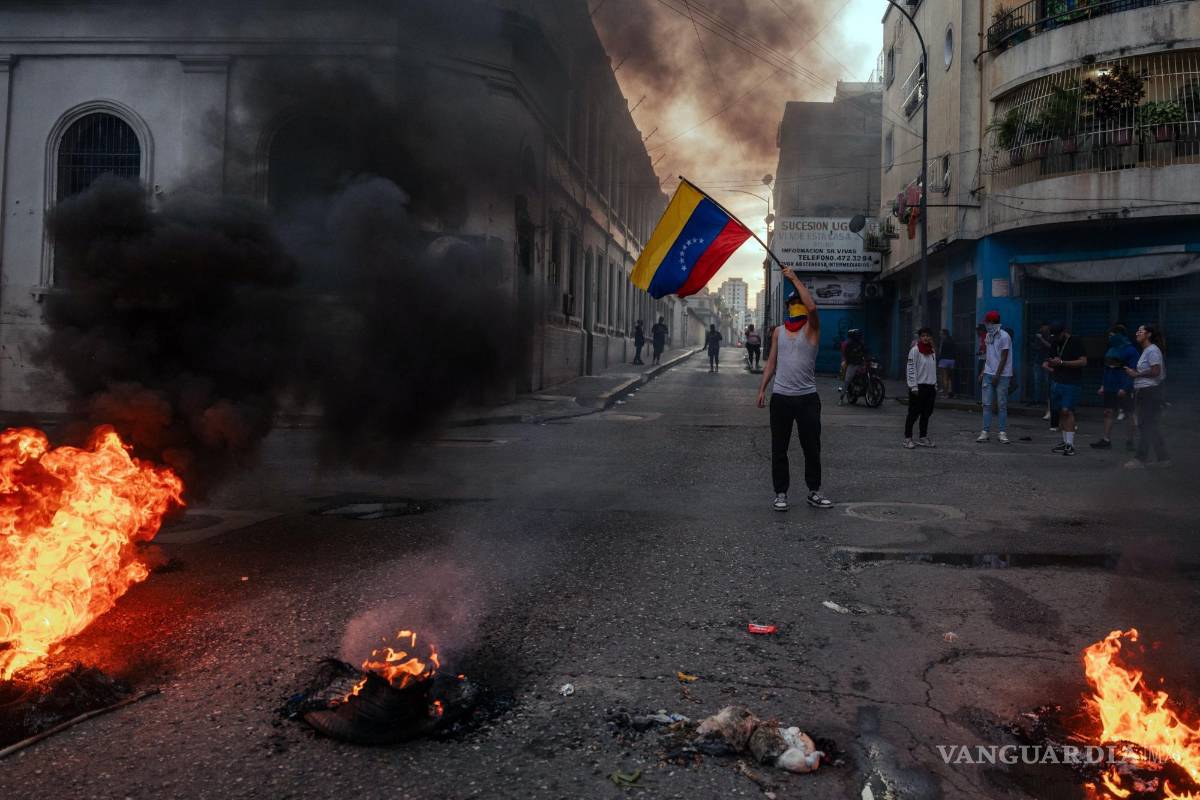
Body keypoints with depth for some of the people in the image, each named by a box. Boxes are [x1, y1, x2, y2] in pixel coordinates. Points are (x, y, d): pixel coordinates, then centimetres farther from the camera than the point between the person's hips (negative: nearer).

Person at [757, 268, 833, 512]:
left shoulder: (811, 329, -1)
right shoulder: (779, 331, 11)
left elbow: (812, 306, -21)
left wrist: (795, 279, -15)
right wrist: (762, 388, 6)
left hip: (807, 397, -3)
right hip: (780, 397, 3)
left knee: (812, 448, 5)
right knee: (779, 449, 5)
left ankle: (814, 491, 18)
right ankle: (781, 493, 13)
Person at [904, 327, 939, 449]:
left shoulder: (931, 351, 13)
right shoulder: (915, 350, -8)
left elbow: (934, 370, 19)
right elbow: (911, 369, -13)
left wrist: (935, 386, 15)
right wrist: (914, 387, -17)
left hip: (930, 386, 7)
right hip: (918, 387, -7)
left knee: (926, 414, 10)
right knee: (913, 414, -4)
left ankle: (923, 438, 19)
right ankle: (908, 439, 2)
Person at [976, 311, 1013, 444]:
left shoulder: (1004, 336, -11)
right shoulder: (988, 335, 11)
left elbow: (1004, 358, -12)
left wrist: (997, 375, -14)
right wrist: (983, 372, 12)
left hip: (1002, 375, -6)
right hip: (988, 373, 6)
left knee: (1002, 405, -1)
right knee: (987, 404, 2)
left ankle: (1003, 433, 4)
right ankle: (986, 432, 4)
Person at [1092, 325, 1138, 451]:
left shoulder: (1130, 350, -12)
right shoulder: (1111, 350, 11)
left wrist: (1125, 388, -22)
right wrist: (1103, 386, 12)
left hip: (1123, 389, -7)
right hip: (1110, 388, 7)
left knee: (1128, 414, 4)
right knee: (1108, 412, 5)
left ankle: (1129, 441, 12)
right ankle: (1106, 440, 7)